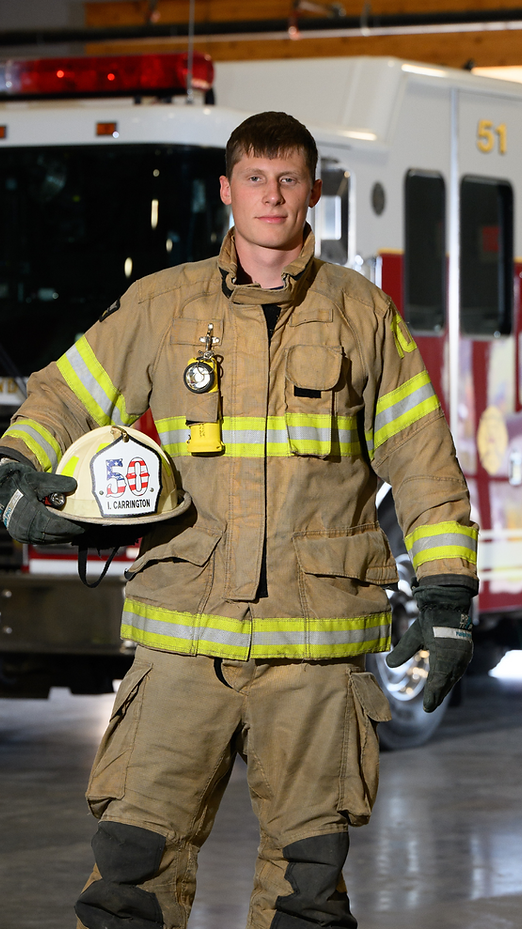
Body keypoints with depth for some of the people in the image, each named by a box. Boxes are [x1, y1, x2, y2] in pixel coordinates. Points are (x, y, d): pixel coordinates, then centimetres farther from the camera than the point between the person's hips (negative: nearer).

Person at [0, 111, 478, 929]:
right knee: (135, 858, -6)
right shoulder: (160, 306, 8)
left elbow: (421, 458, 11)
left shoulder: (364, 314, 9)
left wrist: (446, 594, 6)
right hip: (184, 638, 0)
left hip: (316, 644, 0)